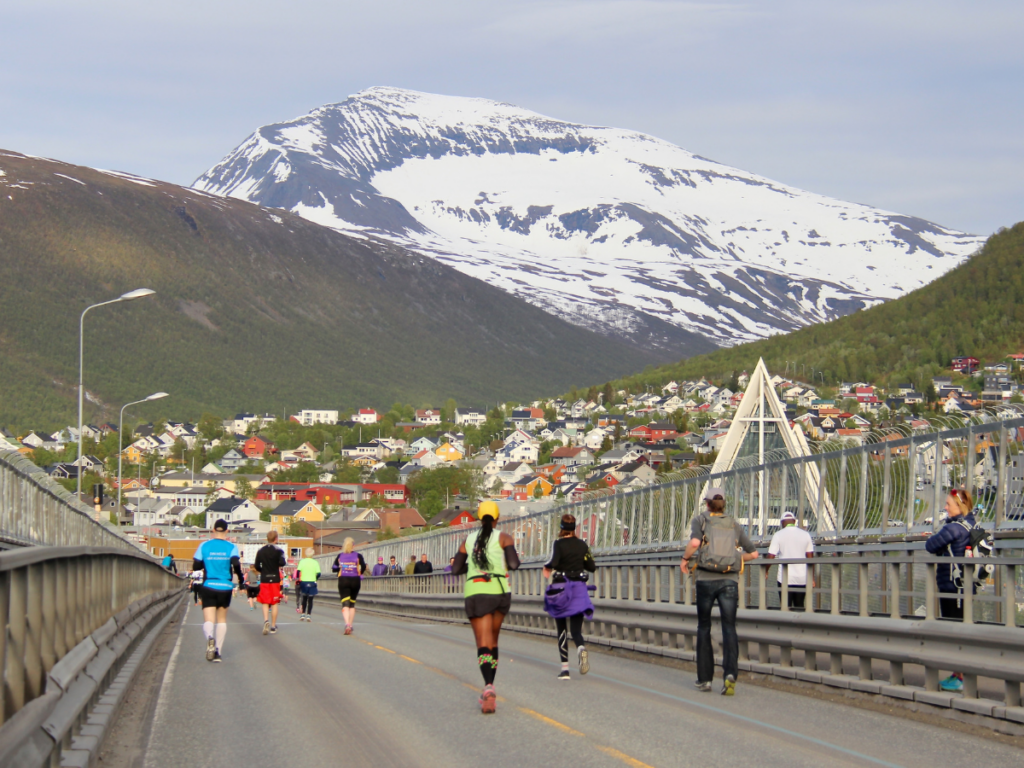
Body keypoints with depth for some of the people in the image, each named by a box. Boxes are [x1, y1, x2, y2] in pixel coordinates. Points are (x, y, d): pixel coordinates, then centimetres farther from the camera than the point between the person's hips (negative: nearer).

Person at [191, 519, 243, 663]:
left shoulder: (204, 546, 1)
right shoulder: (232, 547, -2)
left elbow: (195, 566, 1)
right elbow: (236, 564, -15)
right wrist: (240, 579, 0)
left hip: (208, 587, -1)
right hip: (225, 588, 1)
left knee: (209, 620, -4)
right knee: (222, 619, 18)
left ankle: (210, 638, -38)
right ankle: (218, 652, 18)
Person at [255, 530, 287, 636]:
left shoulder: (261, 551, 5)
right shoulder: (278, 550, -5)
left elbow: (257, 566, 4)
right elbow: (282, 563, -18)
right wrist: (285, 562, 4)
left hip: (264, 580, 2)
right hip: (275, 579, -2)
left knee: (265, 603, 7)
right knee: (275, 603, 6)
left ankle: (266, 620, -19)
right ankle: (273, 626, 8)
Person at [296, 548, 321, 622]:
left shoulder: (302, 561, -2)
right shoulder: (315, 563, -3)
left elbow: (298, 571, -8)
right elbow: (318, 573, -6)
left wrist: (297, 579, 6)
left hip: (303, 582, 1)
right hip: (312, 583, -1)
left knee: (304, 598, 15)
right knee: (310, 600, 4)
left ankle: (303, 614, 10)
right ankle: (309, 615, -1)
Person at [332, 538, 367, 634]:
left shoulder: (340, 556, 4)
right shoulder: (358, 556, 0)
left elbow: (334, 568, 2)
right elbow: (363, 566, -13)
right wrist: (360, 574, 4)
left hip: (343, 580, -1)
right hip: (355, 581, 1)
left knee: (345, 604, -7)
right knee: (352, 604, 17)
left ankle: (347, 624, -29)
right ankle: (350, 625, 22)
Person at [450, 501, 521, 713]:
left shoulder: (468, 540, 13)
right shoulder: (504, 538, 3)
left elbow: (456, 569, 14)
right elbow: (513, 564, -10)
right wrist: (508, 562, 13)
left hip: (475, 594, 0)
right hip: (500, 592, 0)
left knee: (483, 644, -8)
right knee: (493, 641, 20)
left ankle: (488, 687, -33)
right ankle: (489, 689, 17)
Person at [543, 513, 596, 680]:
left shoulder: (558, 544, -8)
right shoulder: (582, 545, 5)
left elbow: (553, 561, -24)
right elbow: (592, 567, 8)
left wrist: (547, 567, -2)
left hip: (560, 589, -2)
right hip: (579, 588, 2)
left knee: (562, 630, 11)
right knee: (576, 630, -1)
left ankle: (565, 668, 5)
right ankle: (581, 648, -36)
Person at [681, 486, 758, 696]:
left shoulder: (701, 519, 6)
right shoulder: (734, 525, 15)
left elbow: (694, 542, -13)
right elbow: (753, 553, 15)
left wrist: (685, 559, 3)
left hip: (706, 579, -1)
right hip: (730, 580, 1)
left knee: (703, 627, 11)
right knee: (729, 627, -3)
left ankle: (705, 679, 11)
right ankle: (730, 673, -24)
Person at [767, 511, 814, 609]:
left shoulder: (778, 535, -3)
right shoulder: (805, 534, 6)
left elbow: (771, 556, -7)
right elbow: (810, 556, 7)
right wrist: (812, 578, 13)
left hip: (785, 578, -3)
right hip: (802, 578, 3)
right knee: (800, 607, 12)